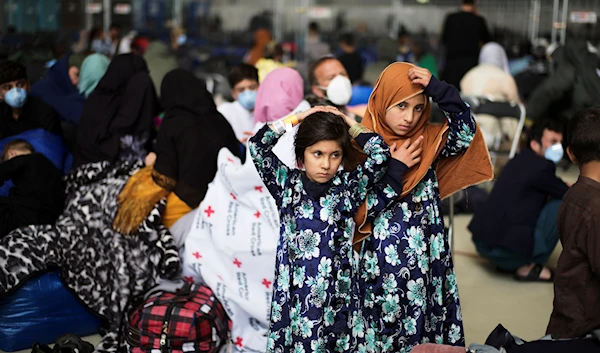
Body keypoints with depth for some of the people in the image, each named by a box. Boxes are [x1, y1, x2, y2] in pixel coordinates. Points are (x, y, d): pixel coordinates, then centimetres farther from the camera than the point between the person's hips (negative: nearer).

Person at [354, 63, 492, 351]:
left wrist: (438, 89, -17)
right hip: (385, 264, -4)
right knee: (387, 330, 5)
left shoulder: (428, 140, 5)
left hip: (428, 260, 4)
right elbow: (360, 211, -12)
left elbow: (465, 131, -11)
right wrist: (393, 170, -19)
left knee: (428, 327, 9)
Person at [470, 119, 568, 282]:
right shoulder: (542, 166, -13)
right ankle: (529, 267, 2)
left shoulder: (522, 159, 14)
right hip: (505, 250, -10)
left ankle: (506, 263, 16)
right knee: (562, 205, -6)